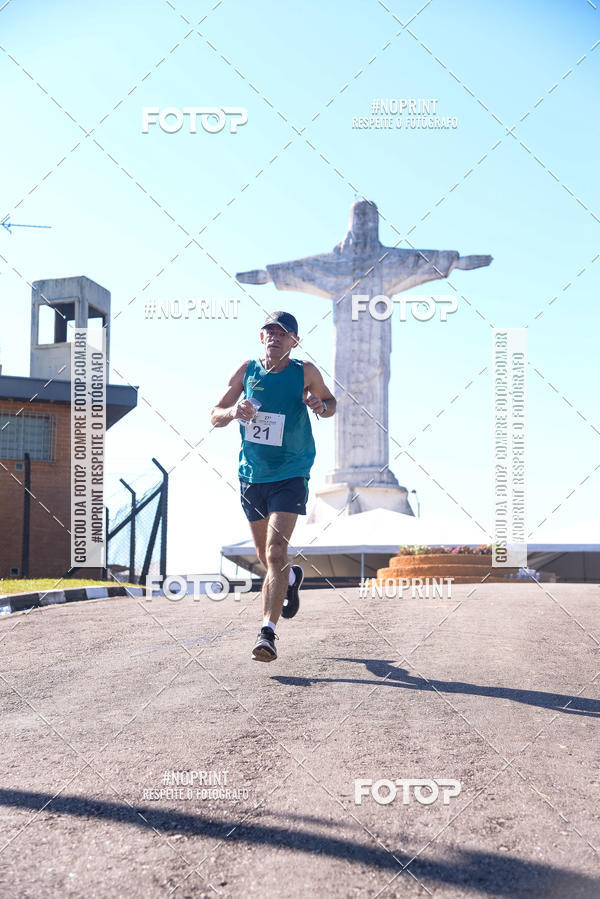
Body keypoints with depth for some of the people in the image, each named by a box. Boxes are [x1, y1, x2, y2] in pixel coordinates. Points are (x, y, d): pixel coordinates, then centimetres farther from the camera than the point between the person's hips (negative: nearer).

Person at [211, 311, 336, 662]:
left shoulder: (305, 372, -5)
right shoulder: (247, 370, 1)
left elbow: (331, 402, 12)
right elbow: (215, 415, 6)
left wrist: (321, 407, -12)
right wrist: (233, 412, -17)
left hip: (290, 476, -3)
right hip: (252, 475, 4)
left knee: (275, 552, -17)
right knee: (266, 556, 15)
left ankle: (268, 631, -16)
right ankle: (293, 578, 49)